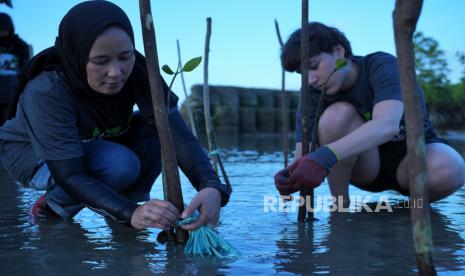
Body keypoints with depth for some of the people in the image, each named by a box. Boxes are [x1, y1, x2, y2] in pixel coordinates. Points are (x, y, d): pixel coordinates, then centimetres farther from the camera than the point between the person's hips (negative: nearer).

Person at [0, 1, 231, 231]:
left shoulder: (136, 72, -25)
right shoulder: (46, 91, -36)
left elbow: (178, 134, -33)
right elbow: (69, 175, -39)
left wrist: (211, 186, -51)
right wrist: (131, 213, -53)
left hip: (93, 146, 5)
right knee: (119, 164, -33)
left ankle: (128, 197, -3)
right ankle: (54, 205, -6)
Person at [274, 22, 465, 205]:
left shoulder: (383, 66, -22)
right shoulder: (314, 94, -13)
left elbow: (388, 125, -42)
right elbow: (303, 158, -20)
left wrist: (325, 156, -56)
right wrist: (291, 179, -45)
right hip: (366, 166, 2)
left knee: (449, 170, -37)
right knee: (337, 114, -28)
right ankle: (339, 204, -13)